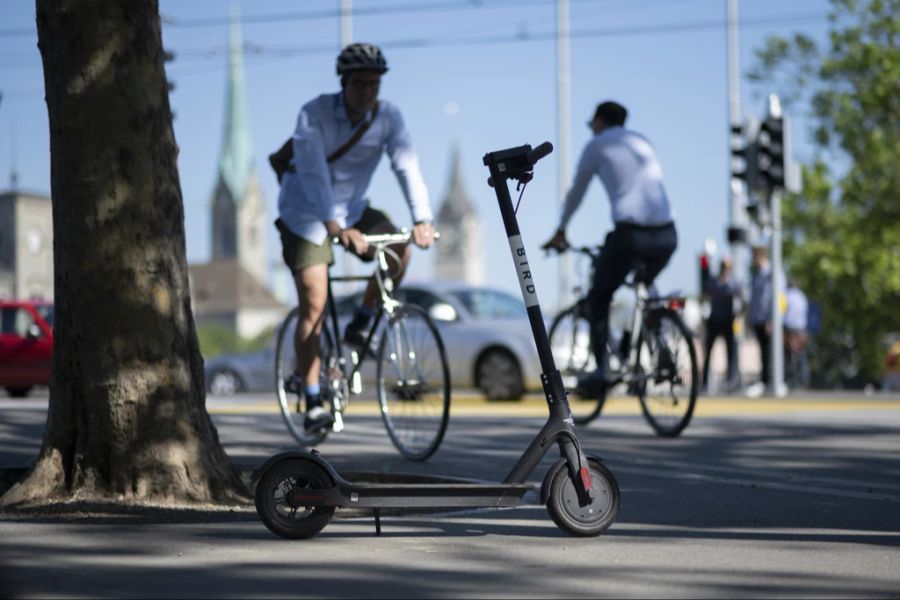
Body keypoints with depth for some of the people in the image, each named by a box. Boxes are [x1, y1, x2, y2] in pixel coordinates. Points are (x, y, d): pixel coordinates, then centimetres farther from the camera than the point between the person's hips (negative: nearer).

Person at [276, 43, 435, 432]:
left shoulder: (387, 116, -12)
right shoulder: (314, 114, -22)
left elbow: (406, 165, -21)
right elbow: (313, 172, -33)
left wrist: (422, 219, -37)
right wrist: (333, 224, -46)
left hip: (352, 210, 4)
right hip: (306, 213, -4)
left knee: (399, 248, -24)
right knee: (314, 305, -11)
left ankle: (361, 324, -3)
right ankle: (312, 402, -3)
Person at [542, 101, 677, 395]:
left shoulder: (597, 145, 11)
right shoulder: (642, 143, 26)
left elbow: (576, 192, 17)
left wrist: (560, 231, 30)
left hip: (631, 233, -5)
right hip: (666, 235, 5)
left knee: (598, 299, 9)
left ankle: (601, 372, -1)